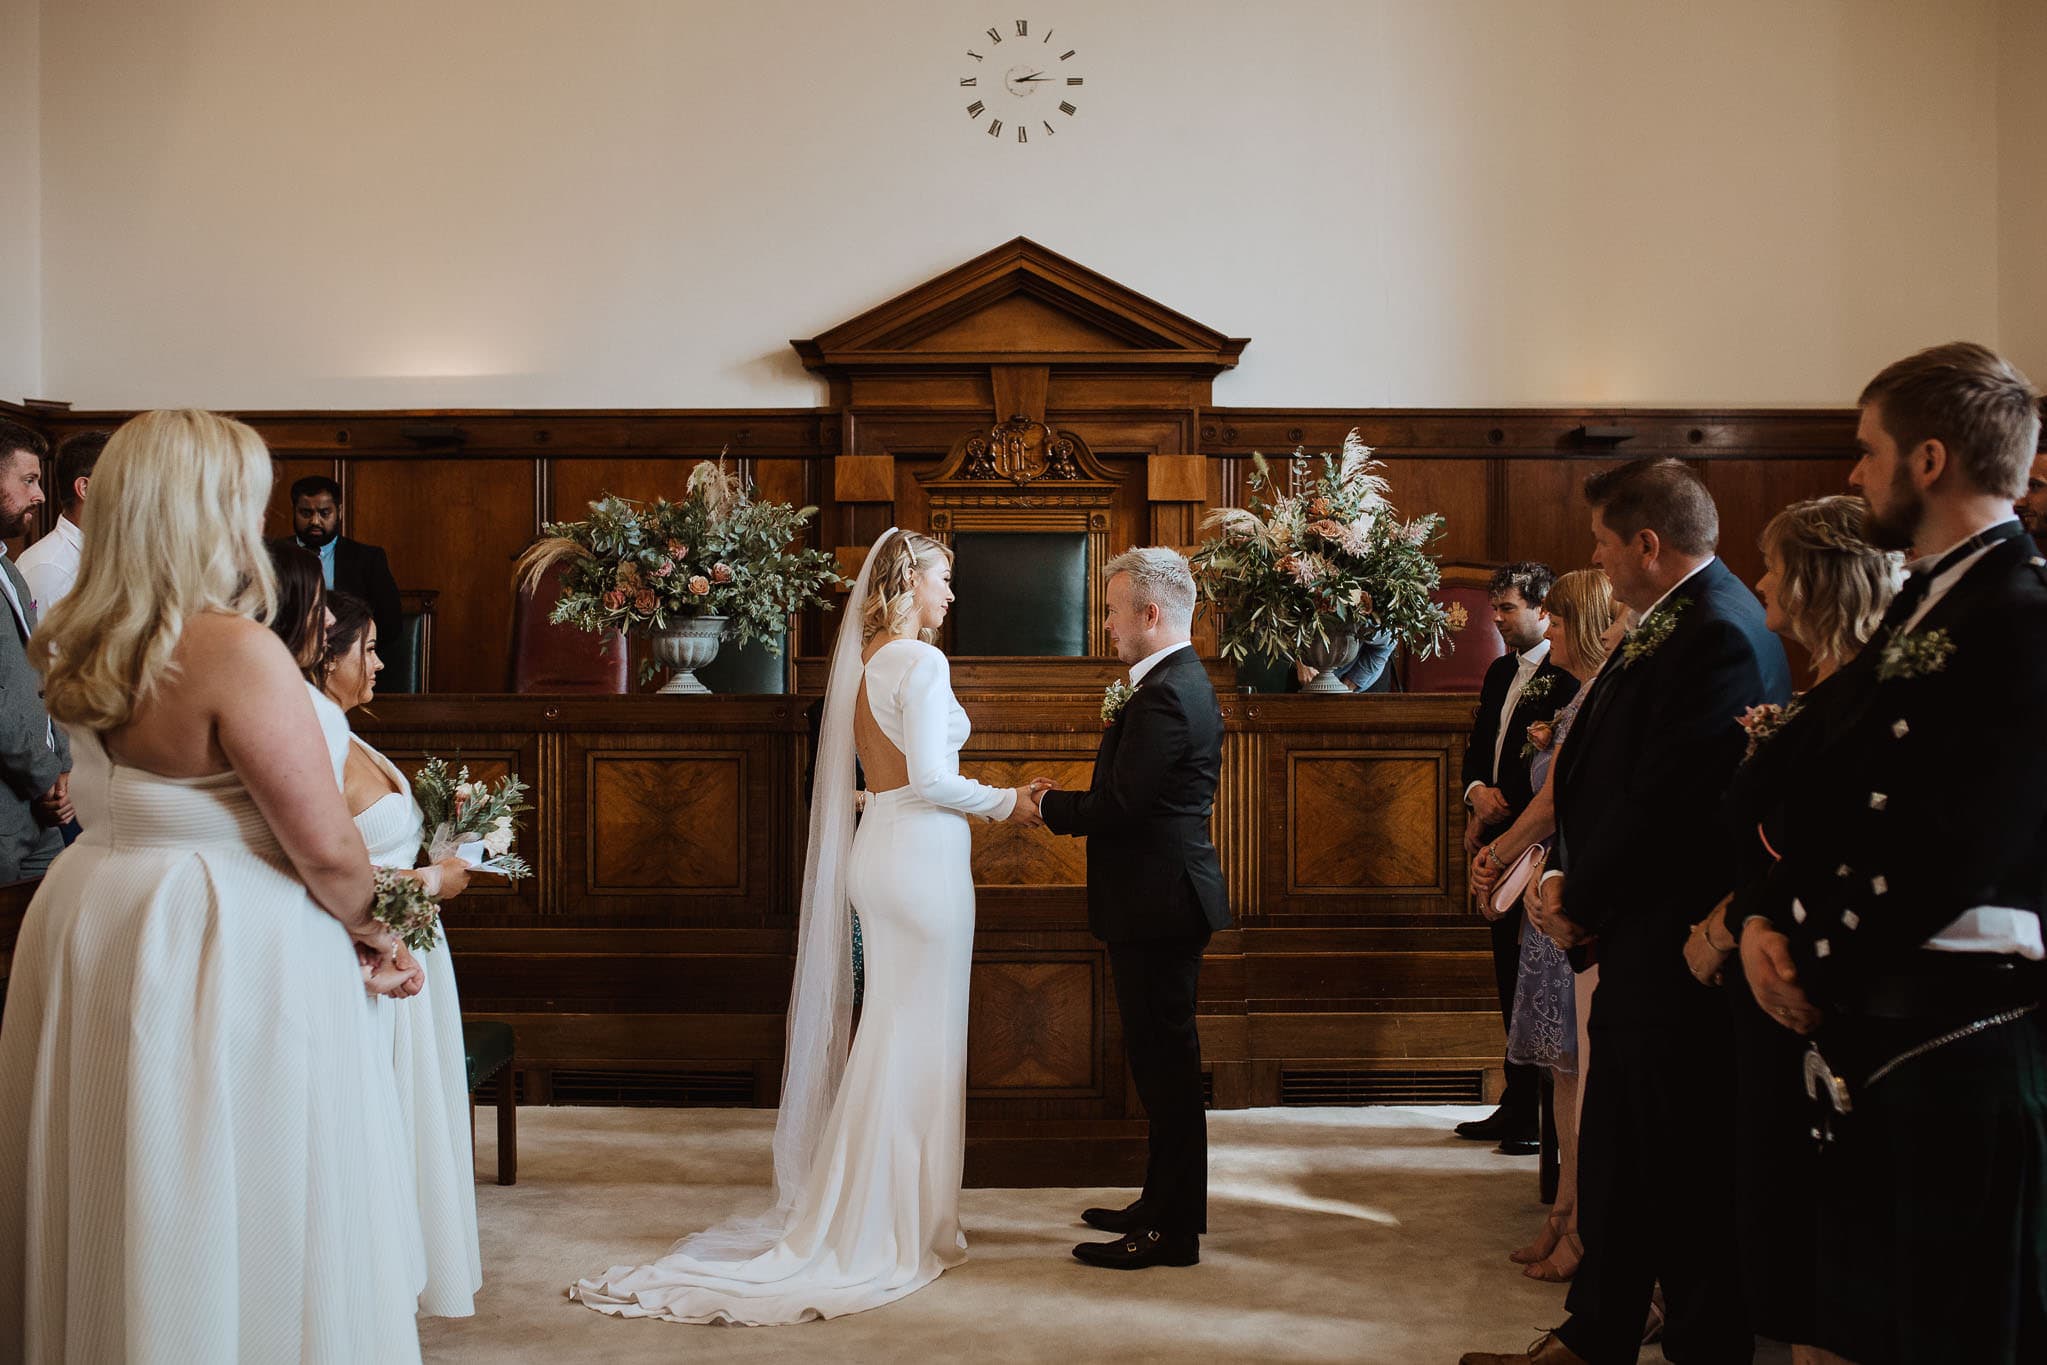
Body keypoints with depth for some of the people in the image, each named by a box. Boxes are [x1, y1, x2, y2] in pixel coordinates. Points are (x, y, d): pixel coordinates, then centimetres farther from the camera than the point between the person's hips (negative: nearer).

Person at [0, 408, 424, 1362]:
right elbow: (326, 850, -17)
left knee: (118, 1213, 20)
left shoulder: (82, 654, 2)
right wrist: (365, 926, -1)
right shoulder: (235, 648, -21)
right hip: (230, 954, -8)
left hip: (93, 921, 8)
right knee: (241, 1227, 5)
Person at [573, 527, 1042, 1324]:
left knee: (887, 1037, 15)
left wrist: (986, 806, 20)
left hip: (877, 850, 8)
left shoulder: (865, 661, 12)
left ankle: (860, 1211, 23)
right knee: (921, 1041, 0)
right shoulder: (921, 662, -14)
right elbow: (932, 777, -19)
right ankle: (906, 1227, 8)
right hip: (922, 861, -8)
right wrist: (1005, 803, -5)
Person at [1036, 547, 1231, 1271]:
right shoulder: (1182, 680, 14)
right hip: (1164, 897, 11)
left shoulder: (1165, 696, -20)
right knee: (1161, 1056, 17)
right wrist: (1067, 804, 4)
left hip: (1158, 904, -11)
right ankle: (1165, 1203, 29)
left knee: (1164, 1060, -2)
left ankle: (1172, 1230, 6)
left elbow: (1120, 807, -23)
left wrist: (1048, 805, -7)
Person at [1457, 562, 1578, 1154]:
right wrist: (1476, 792, -2)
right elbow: (1477, 746, 19)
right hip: (1499, 842, 9)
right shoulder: (1500, 672, 15)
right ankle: (1517, 1103, 24)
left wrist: (1497, 818, -12)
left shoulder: (1567, 677, -14)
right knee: (1511, 976, 14)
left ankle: (1544, 1116, 8)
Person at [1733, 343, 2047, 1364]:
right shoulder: (1923, 604, 14)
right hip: (1872, 1032, 9)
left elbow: (1949, 855, -21)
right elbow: (1827, 793, 13)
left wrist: (1817, 968, -9)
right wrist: (1766, 916, -3)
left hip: (1963, 1041, -9)